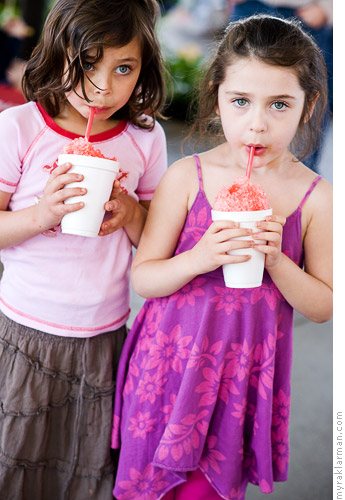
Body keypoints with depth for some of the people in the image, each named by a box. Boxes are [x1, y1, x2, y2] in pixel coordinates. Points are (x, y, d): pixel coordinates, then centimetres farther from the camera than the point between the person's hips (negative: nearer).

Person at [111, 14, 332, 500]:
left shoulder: (316, 197, -7)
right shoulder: (187, 176, -8)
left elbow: (324, 306, -1)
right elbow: (142, 277, -4)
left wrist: (276, 261, -18)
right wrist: (199, 259, -23)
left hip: (244, 376, 0)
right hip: (168, 363, 1)